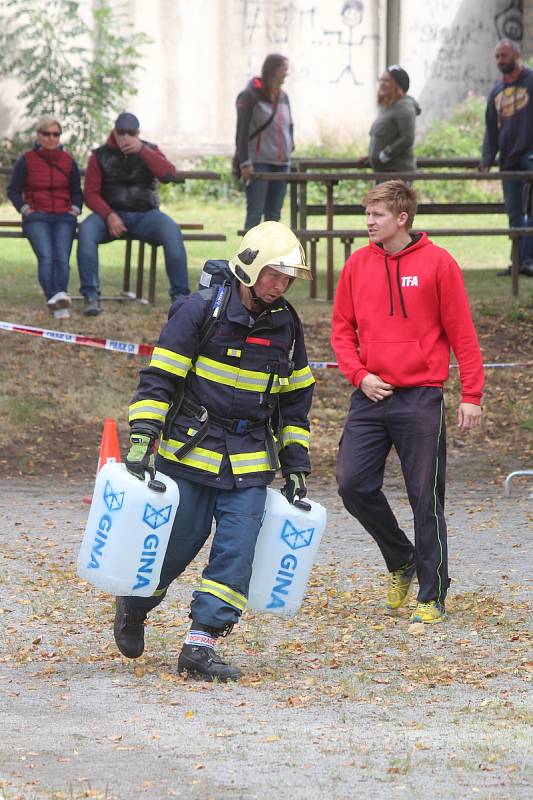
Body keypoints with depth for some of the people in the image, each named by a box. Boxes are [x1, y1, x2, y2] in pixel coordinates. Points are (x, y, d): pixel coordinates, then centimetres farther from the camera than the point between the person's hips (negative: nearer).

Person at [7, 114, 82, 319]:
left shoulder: (68, 161, 16)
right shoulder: (27, 160, 9)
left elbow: (76, 191, 24)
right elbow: (13, 190, 13)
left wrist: (75, 208, 5)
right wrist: (24, 208, -2)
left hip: (63, 217, 2)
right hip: (36, 216, -2)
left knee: (62, 257, -25)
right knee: (46, 257, -27)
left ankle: (60, 295, -47)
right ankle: (55, 301, -46)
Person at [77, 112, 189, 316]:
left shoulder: (149, 151, 7)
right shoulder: (101, 156, 4)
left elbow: (168, 175, -12)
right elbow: (91, 194, -1)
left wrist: (142, 151, -20)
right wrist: (109, 216, -18)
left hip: (145, 213, 0)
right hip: (111, 213, 0)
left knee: (172, 231, -30)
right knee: (86, 230, -32)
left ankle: (180, 295, -26)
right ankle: (91, 296, -30)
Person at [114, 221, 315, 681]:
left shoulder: (286, 325, 8)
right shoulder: (203, 311, -9)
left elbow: (296, 400, 17)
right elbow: (159, 378, -9)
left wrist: (296, 467, 14)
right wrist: (141, 440, -16)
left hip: (250, 463, 4)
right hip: (189, 453, -4)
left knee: (236, 552, -7)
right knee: (175, 544, 2)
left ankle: (201, 643, -5)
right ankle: (133, 607, 31)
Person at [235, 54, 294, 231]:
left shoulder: (283, 97, 13)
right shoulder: (250, 96, -7)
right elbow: (242, 131, -10)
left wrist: (290, 150, 12)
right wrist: (245, 162, -16)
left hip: (280, 164, 6)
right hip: (258, 163, -6)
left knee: (274, 215, 5)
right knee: (255, 213, -8)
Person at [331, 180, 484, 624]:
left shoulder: (437, 263, -5)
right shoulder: (358, 264, 7)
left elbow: (462, 332, -3)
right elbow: (342, 328, 13)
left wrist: (472, 396, -6)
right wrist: (359, 375, -3)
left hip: (421, 399, -4)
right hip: (371, 395, 4)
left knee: (426, 498, -1)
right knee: (354, 484, -3)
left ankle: (432, 596, 8)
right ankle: (401, 560, 20)